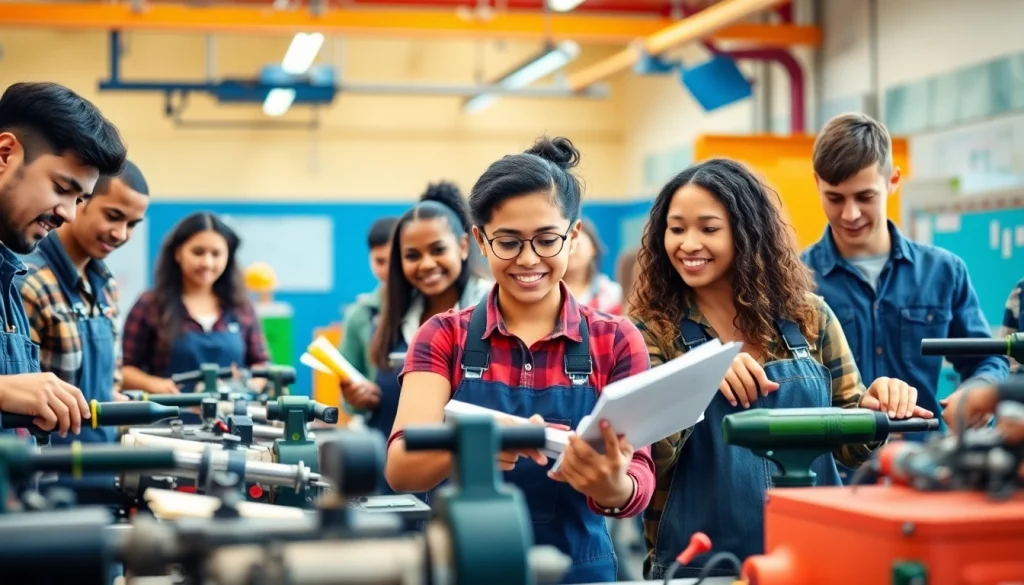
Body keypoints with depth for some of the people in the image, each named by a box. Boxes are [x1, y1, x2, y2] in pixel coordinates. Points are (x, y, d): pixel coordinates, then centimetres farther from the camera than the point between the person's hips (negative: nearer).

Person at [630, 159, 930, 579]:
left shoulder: (808, 318, 1)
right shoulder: (652, 331, -4)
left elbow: (850, 444, 7)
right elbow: (638, 465, -13)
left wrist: (876, 409, -14)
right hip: (700, 564, -2)